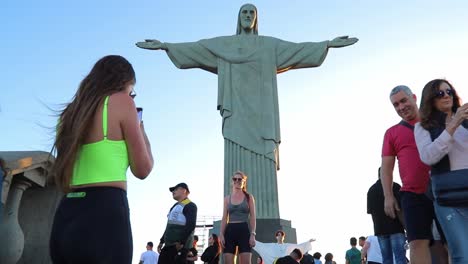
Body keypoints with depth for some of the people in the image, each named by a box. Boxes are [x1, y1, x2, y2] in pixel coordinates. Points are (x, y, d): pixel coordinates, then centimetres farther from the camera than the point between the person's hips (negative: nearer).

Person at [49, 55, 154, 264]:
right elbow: (142, 169, -2)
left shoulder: (71, 112, 18)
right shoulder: (121, 101, -2)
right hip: (104, 214, -7)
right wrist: (141, 132, 16)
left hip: (66, 218, 7)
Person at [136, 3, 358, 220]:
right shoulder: (223, 44, 18)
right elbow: (194, 48, 11)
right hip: (237, 111, 0)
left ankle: (263, 219, -8)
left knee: (263, 164, -8)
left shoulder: (270, 44, 18)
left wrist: (328, 44, 2)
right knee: (237, 164, -9)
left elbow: (298, 49, 11)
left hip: (261, 111, 0)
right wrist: (165, 45, 2)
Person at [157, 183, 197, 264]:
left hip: (180, 246, -9)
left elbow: (190, 226, -16)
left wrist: (181, 242, -23)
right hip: (168, 245, 9)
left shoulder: (190, 206, -4)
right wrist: (162, 241, 23)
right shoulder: (175, 206, 25)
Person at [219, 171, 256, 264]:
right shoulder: (227, 198, 13)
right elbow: (224, 218, 10)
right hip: (230, 231, 2)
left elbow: (252, 217, 2)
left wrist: (253, 234, -10)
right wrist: (221, 234, -2)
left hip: (244, 230, -2)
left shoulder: (249, 197, 8)